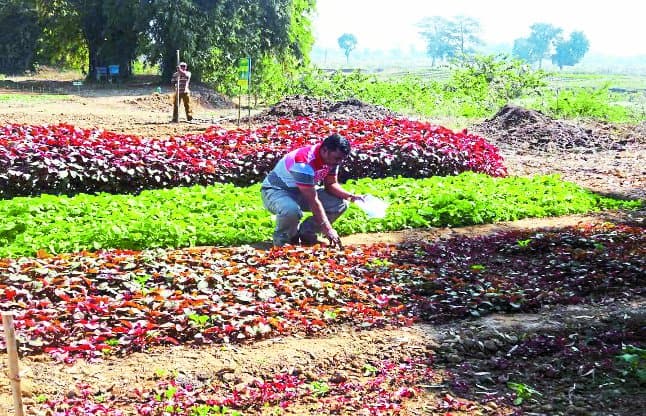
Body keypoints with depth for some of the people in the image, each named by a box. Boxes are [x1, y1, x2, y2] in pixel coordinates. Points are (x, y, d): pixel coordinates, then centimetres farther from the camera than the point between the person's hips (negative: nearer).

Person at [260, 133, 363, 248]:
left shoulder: (331, 158, -10)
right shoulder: (304, 163, -35)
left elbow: (331, 184, 1)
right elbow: (313, 201, -34)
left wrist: (350, 196, -19)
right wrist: (328, 230, -33)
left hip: (301, 193, 8)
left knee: (340, 204, -9)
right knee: (292, 210, -42)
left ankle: (305, 233, 5)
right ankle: (282, 238, -9)